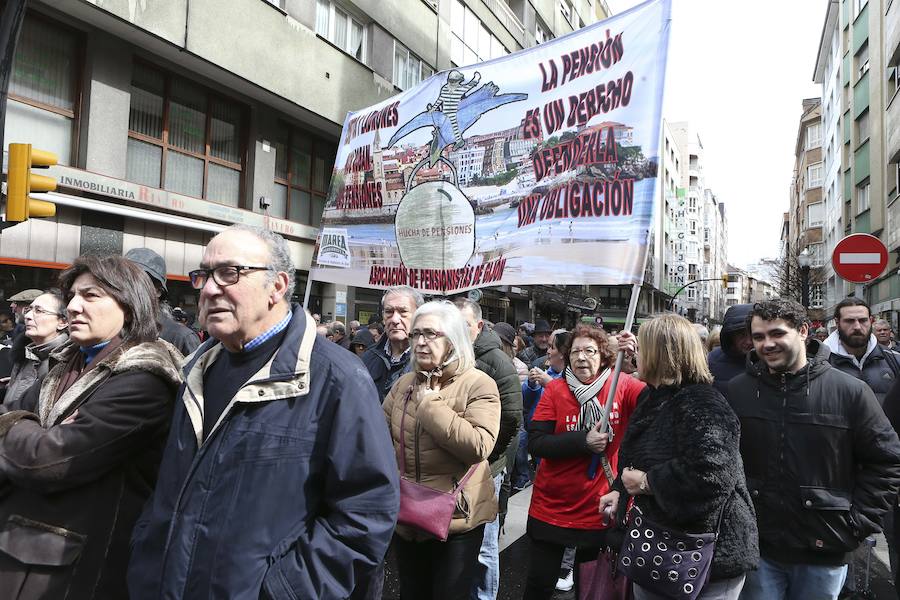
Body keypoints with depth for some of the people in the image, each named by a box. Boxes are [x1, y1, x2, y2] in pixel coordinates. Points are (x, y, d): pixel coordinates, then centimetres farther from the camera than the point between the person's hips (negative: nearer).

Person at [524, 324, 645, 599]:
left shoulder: (623, 386, -6)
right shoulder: (555, 389, -7)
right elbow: (535, 443, -13)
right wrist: (583, 441, -23)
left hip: (599, 509, 0)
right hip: (552, 507, 0)